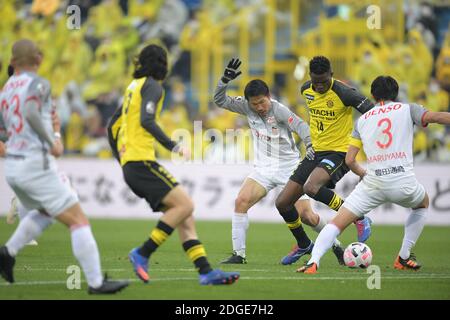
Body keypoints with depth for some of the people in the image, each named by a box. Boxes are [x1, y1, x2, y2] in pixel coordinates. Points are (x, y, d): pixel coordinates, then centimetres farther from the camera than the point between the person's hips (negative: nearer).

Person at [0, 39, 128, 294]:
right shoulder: (38, 83, -8)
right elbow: (31, 112, -27)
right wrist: (52, 142, -18)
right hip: (36, 166, -8)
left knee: (47, 213, 31)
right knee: (78, 221, -4)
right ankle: (96, 282, -8)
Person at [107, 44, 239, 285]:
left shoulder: (134, 86, 22)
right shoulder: (152, 86, -3)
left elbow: (112, 127, 24)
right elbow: (146, 121, -19)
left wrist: (122, 162, 30)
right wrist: (173, 147, -19)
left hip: (130, 164, 9)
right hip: (142, 161, -9)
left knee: (184, 216, 3)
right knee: (185, 205, -15)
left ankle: (206, 272, -6)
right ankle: (142, 254, -14)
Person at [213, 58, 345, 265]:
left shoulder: (279, 110, -17)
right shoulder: (247, 107, -3)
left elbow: (301, 126, -22)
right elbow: (220, 101, -3)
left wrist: (310, 145, -40)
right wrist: (225, 79, -19)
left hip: (289, 167, -4)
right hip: (264, 168, 4)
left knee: (306, 215, -7)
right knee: (241, 201, -18)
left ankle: (336, 246, 18)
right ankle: (238, 254, -12)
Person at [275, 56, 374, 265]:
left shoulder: (343, 93, -18)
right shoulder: (306, 90, 3)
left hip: (339, 152, -7)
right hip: (316, 153, 7)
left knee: (311, 188, -35)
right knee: (282, 203, 2)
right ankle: (304, 245, 27)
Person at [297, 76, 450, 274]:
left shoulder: (363, 120, 17)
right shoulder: (407, 109, 10)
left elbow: (349, 160, 13)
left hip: (372, 183, 1)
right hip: (403, 182, -1)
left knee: (337, 223, 4)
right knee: (423, 204, 33)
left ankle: (313, 261, -20)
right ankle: (404, 258, 28)